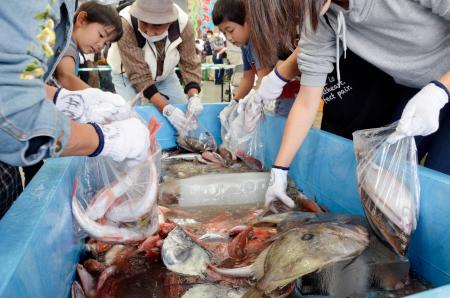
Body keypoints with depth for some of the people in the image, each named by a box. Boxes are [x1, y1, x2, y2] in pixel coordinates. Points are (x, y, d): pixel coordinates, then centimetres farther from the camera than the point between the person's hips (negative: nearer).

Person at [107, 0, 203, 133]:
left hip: (165, 75, 3)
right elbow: (139, 75, -35)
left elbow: (189, 64, -17)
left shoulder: (183, 24, -28)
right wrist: (167, 109, -43)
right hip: (128, 76, -2)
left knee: (186, 116, 1)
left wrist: (194, 96, -35)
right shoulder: (126, 25, -36)